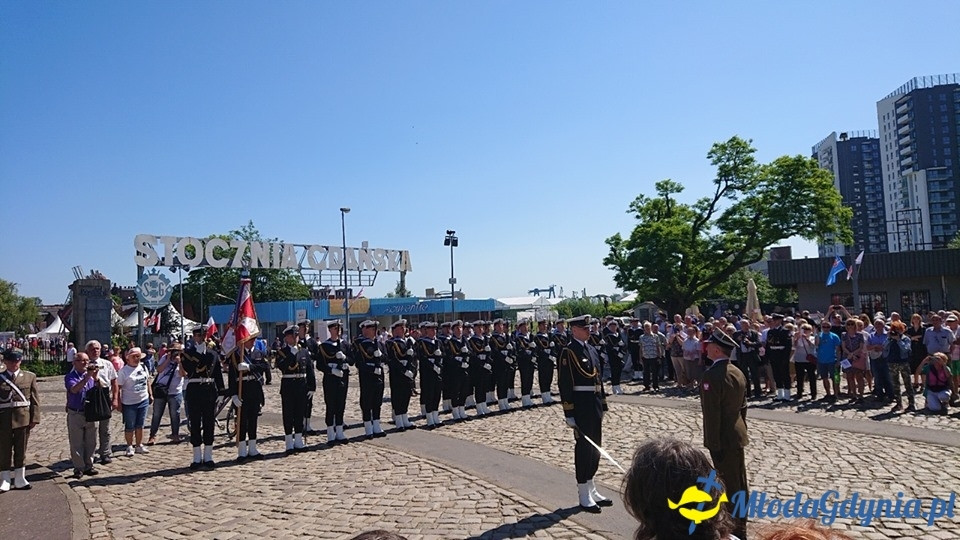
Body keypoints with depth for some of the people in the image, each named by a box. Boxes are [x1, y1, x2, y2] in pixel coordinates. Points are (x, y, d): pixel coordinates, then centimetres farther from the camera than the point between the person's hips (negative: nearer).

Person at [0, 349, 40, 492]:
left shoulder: (30, 377, 5)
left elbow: (35, 400, 4)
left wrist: (34, 418, -4)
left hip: (23, 418, 1)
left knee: (21, 450, 9)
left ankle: (20, 479, 19)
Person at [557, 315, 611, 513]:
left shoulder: (591, 350, 14)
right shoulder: (568, 352, -12)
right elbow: (564, 384, -15)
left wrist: (603, 405, 17)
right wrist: (569, 413, -18)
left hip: (595, 404, 8)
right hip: (581, 405, -8)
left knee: (595, 446, 14)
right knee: (583, 447, -1)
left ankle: (591, 489, 27)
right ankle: (584, 496, 10)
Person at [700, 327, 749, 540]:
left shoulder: (712, 375, -23)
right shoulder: (737, 372, 6)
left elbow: (712, 414, -23)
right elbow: (743, 407, 13)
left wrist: (714, 444, -19)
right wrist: (740, 429, 21)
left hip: (723, 439, -9)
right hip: (737, 435, 9)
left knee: (729, 486, 2)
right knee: (739, 484, 17)